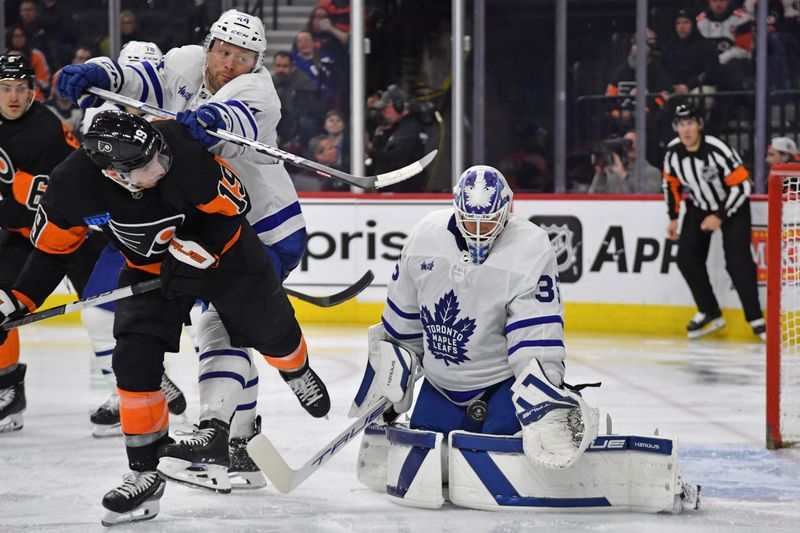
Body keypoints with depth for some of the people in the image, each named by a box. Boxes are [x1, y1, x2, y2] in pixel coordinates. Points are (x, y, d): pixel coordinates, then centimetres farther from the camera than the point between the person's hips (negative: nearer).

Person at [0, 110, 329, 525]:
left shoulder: (184, 150, -38)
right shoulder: (73, 185, -29)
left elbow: (232, 204, -22)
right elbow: (54, 247, -10)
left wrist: (197, 250, -30)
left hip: (221, 246, -1)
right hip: (149, 266, 1)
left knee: (269, 330, 13)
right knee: (134, 361, -11)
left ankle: (299, 374, 50)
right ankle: (145, 470, 3)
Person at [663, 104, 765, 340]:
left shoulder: (718, 150, -30)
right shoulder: (673, 152, -13)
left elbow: (742, 186, -25)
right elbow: (671, 183, 6)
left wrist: (720, 217, -24)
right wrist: (673, 218, 5)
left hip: (732, 206, -5)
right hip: (699, 207, 5)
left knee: (737, 262, -16)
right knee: (687, 258, -5)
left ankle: (755, 318, -6)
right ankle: (710, 314, 9)